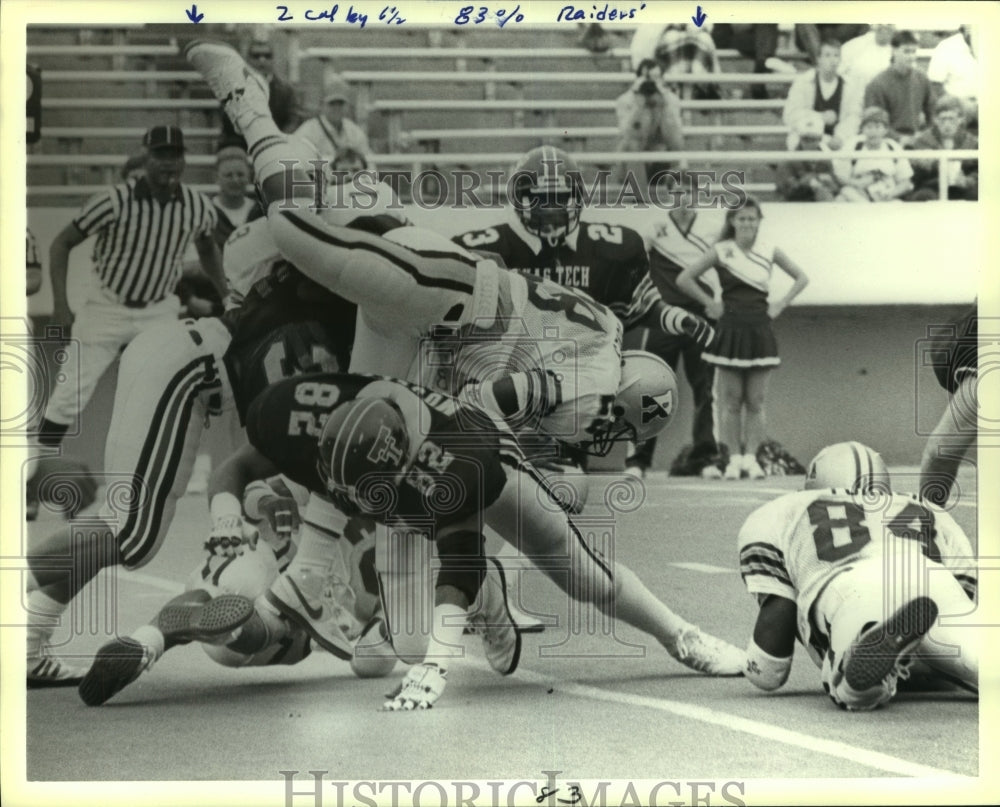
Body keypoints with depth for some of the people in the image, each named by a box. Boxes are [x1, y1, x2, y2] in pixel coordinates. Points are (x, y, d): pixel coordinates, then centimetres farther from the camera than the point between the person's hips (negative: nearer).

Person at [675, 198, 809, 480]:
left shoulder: (769, 251, 4)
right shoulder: (721, 251, -1)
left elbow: (801, 278, 16)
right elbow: (684, 279, 0)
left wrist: (781, 304, 6)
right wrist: (710, 303, -1)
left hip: (759, 329, 1)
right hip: (731, 328, -1)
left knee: (756, 401, 0)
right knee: (731, 401, 0)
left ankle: (751, 457, 4)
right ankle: (734, 458, 4)